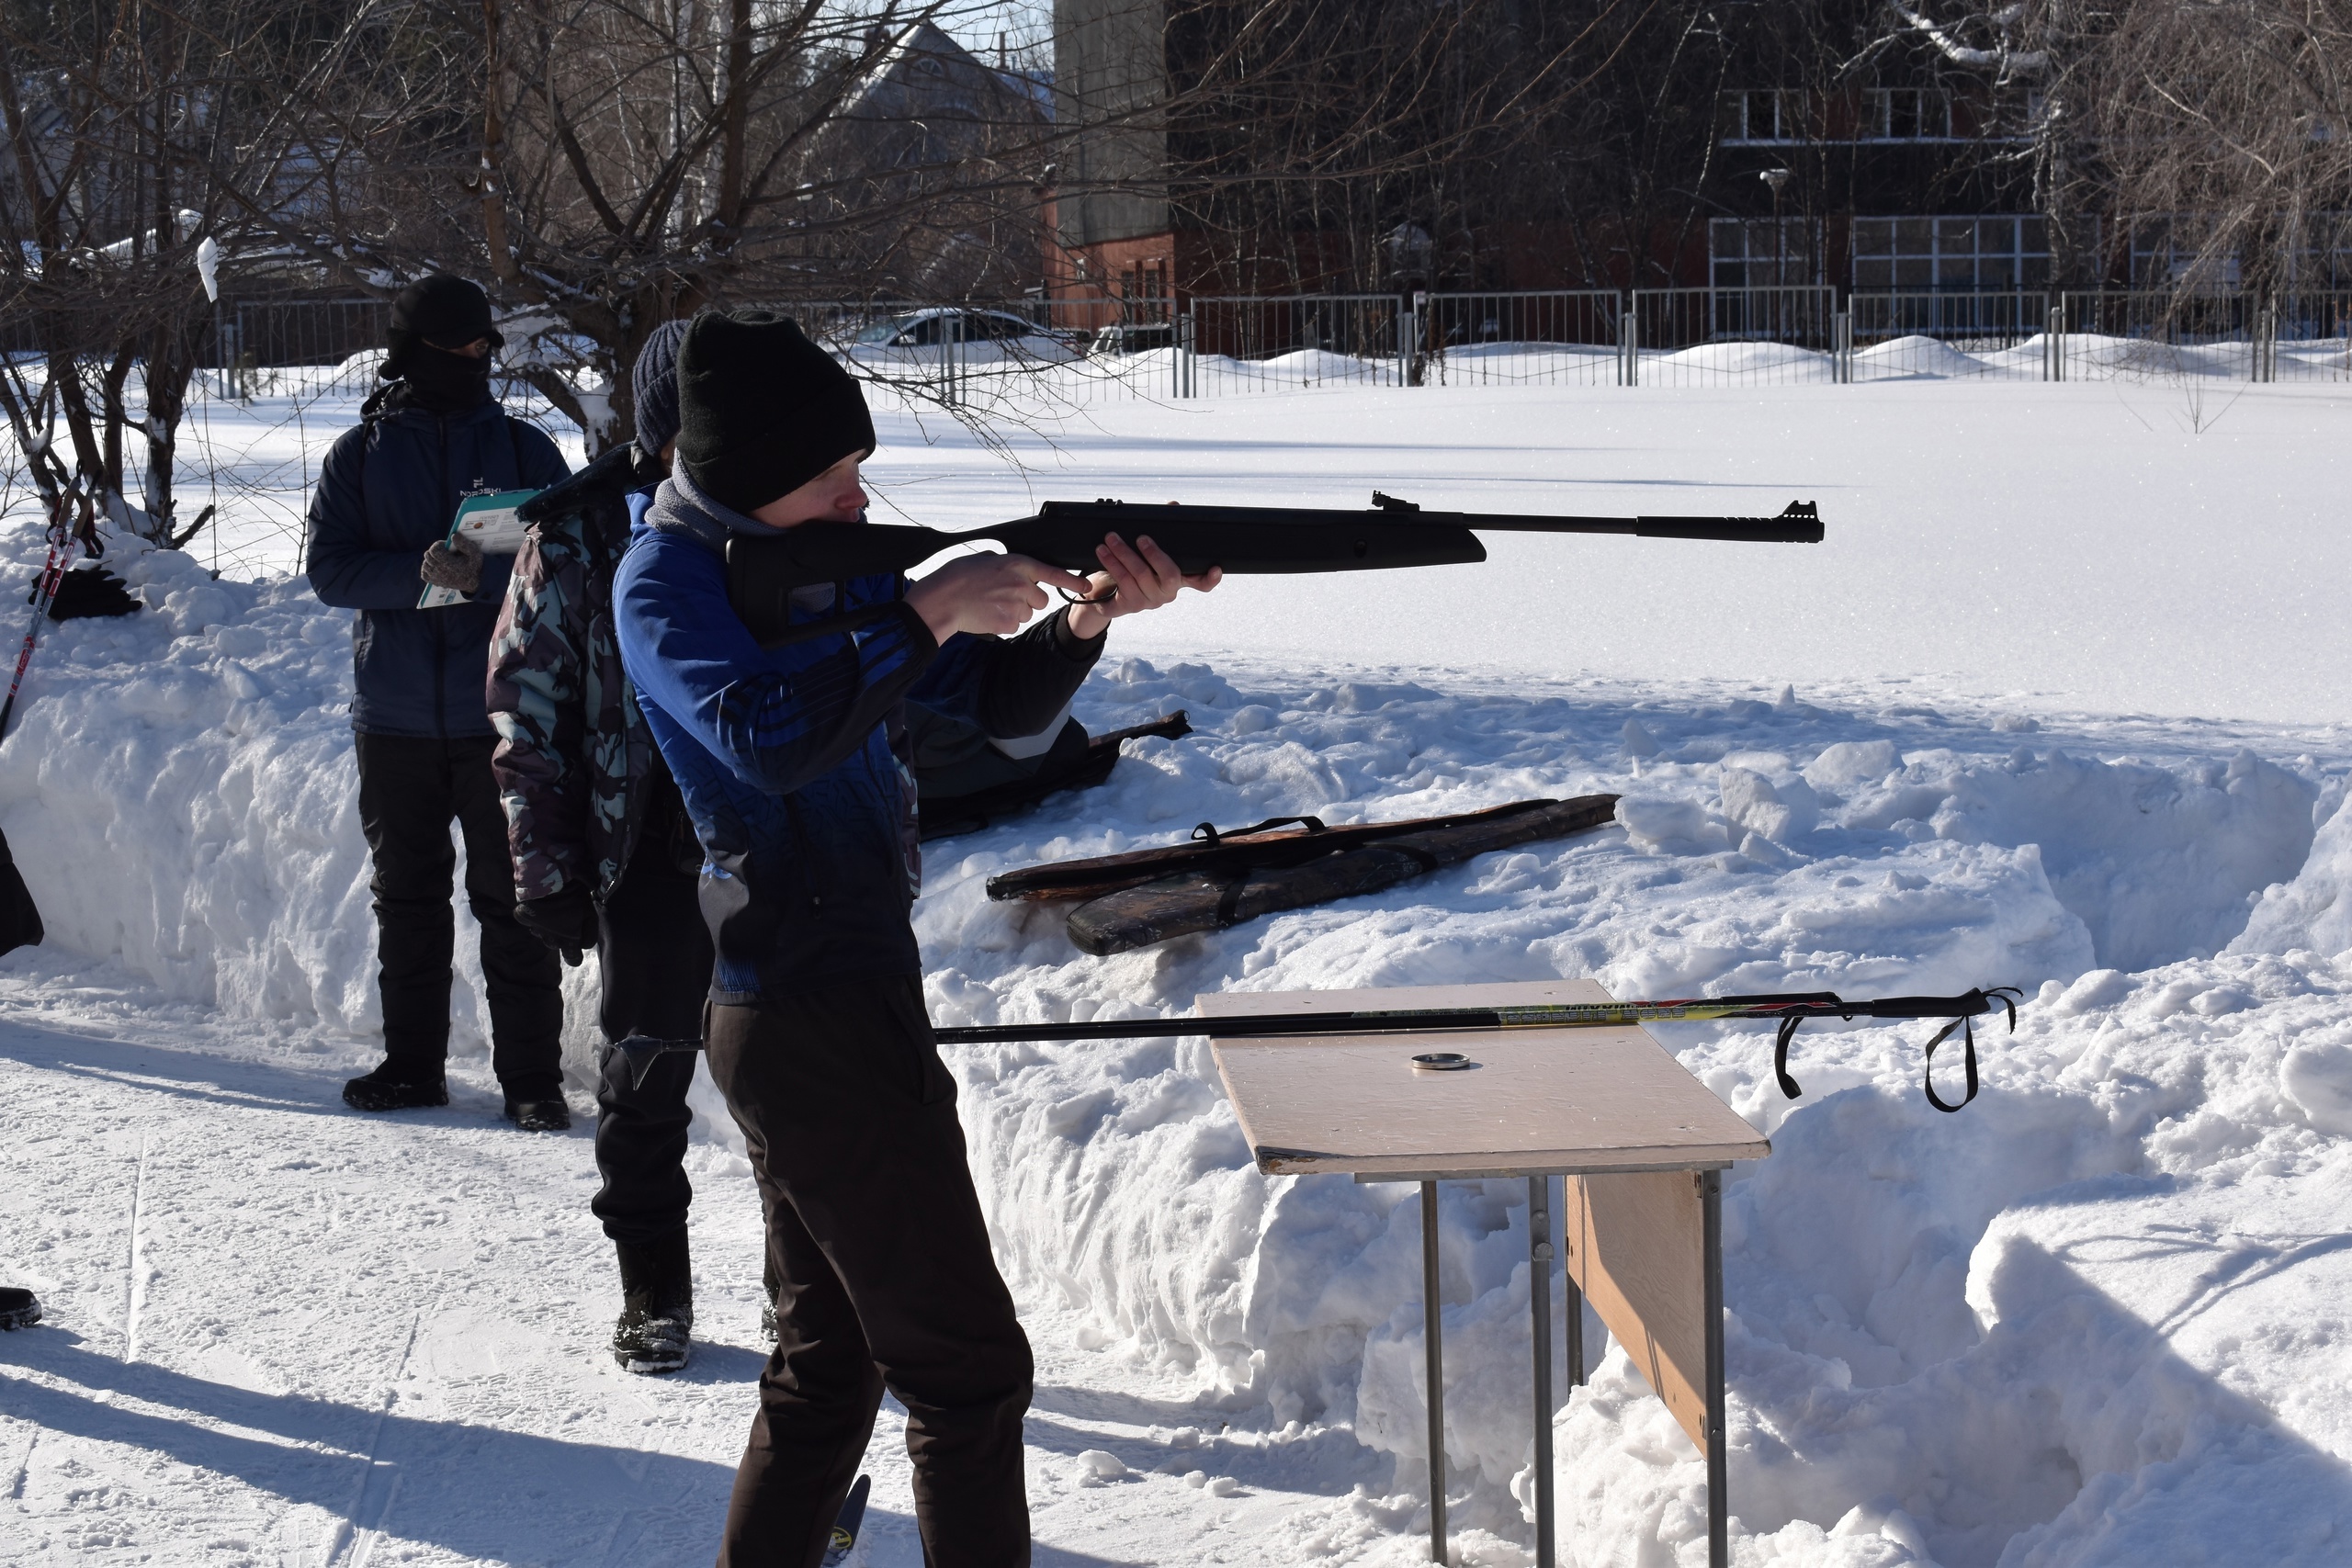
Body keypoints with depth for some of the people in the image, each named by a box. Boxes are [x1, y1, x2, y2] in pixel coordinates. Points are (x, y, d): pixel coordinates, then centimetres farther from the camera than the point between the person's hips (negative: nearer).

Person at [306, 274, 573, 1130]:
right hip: (395, 715, 2)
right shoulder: (359, 455, 6)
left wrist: (484, 573, -22)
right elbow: (330, 568, -1)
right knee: (406, 897, 10)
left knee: (513, 900, -1)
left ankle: (532, 1076, 2)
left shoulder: (525, 449, 3)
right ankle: (412, 1064, 21)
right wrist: (418, 573, -19)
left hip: (502, 714, -2)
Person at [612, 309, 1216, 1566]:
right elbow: (770, 740, -29)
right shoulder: (666, 579, -11)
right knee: (967, 1368, -5)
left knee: (831, 1363, 17)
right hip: (812, 1025, -9)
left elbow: (1003, 703, 10)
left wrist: (1084, 618, -9)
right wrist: (924, 614, -25)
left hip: (852, 1001, 9)